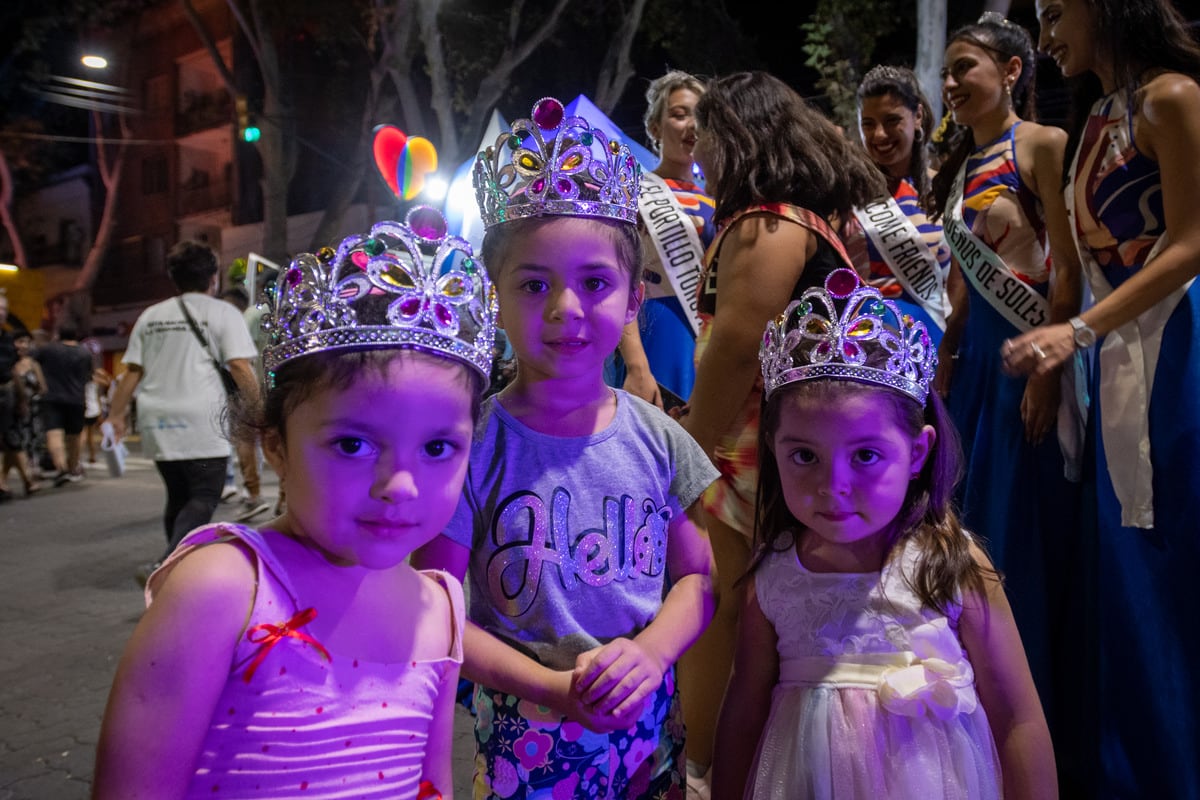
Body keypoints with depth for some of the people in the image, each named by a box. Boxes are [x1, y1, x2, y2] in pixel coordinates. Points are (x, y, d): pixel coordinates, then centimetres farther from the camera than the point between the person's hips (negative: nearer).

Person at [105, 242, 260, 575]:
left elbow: (132, 371, 12)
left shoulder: (150, 315, 16)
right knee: (204, 496, -3)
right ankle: (166, 566, -21)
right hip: (201, 423, -6)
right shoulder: (222, 312, 1)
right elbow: (239, 365, -9)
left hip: (156, 423, 6)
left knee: (178, 496, 16)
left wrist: (116, 414, 15)